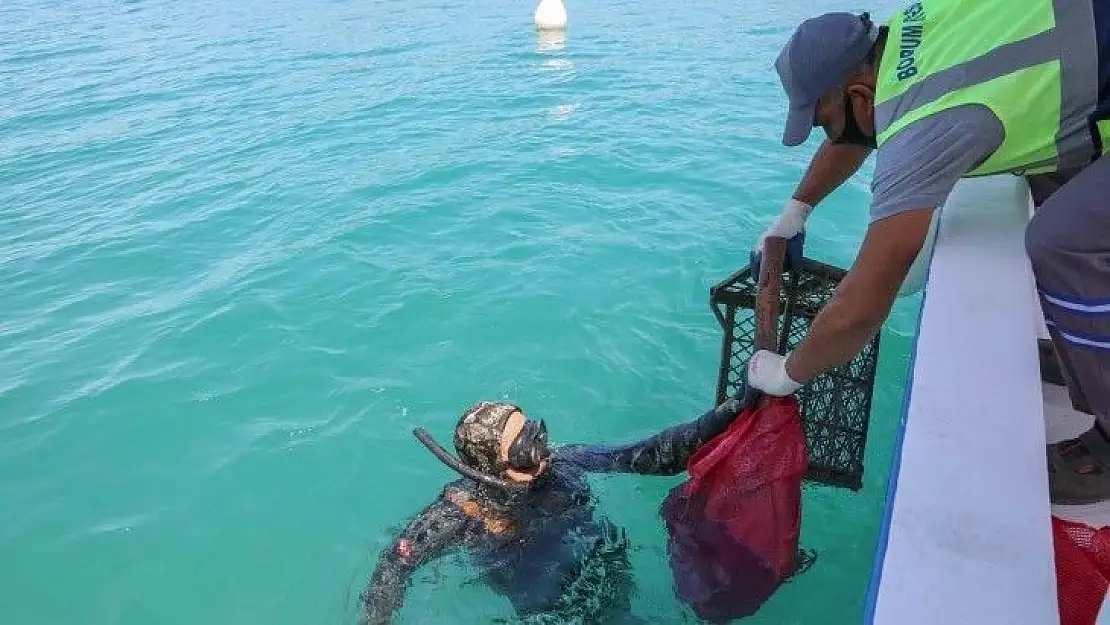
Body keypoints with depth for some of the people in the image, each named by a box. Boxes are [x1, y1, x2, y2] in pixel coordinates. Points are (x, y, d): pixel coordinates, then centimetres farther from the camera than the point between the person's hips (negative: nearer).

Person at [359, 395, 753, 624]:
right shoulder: (463, 512, -24)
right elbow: (395, 564, -11)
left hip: (609, 575, 3)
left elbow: (649, 457, -17)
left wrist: (722, 418, -25)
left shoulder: (559, 464, -17)